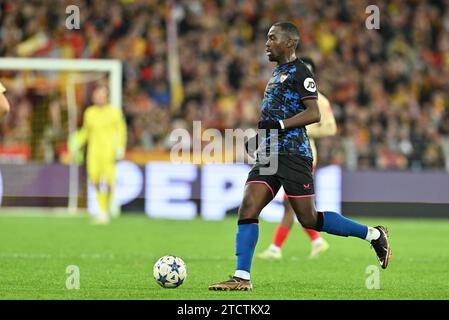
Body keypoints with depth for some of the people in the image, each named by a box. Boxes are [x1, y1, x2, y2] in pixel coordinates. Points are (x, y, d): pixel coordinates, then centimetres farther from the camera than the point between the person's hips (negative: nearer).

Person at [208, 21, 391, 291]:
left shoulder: (299, 72, -8)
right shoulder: (278, 72, 20)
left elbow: (314, 113, -16)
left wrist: (279, 124, -23)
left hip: (293, 155, -9)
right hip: (268, 155, 9)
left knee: (310, 219, -5)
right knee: (248, 209, -7)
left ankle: (374, 235, 11)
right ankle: (242, 278, -9)